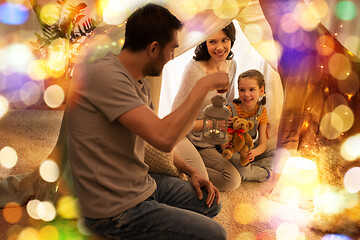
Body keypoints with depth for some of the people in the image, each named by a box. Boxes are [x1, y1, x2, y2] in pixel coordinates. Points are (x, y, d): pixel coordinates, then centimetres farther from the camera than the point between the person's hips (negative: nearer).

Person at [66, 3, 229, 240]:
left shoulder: (142, 84, 7)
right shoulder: (105, 75, -23)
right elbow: (164, 138, -33)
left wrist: (191, 172, 10)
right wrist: (204, 85, -22)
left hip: (141, 184, 9)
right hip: (116, 210, -9)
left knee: (211, 203, 17)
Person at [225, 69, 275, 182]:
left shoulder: (261, 111, -4)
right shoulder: (231, 109, -16)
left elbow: (263, 144, -6)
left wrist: (254, 152, -30)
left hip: (251, 150, 5)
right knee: (242, 171, -35)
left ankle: (251, 167, -16)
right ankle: (265, 173, -7)